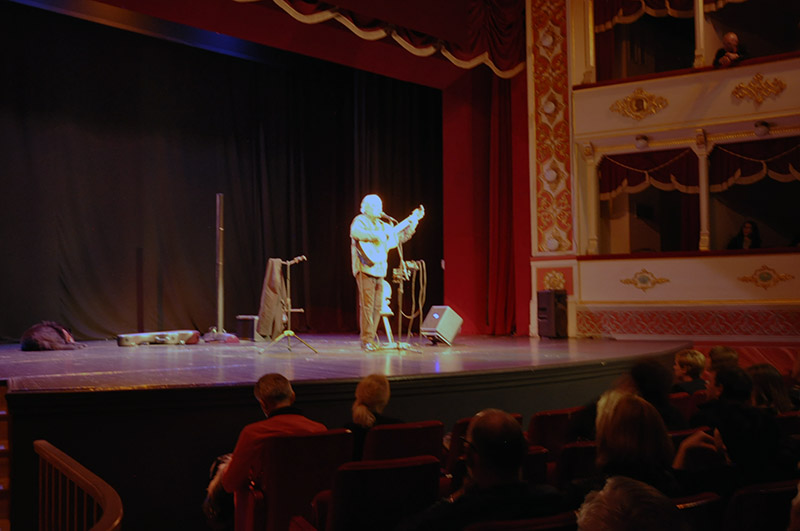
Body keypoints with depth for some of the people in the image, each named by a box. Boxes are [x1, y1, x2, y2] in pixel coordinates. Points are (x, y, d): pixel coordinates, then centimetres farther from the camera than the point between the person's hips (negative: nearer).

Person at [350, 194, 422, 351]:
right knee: (367, 305, -10)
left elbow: (402, 236, 26)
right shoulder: (360, 221, -1)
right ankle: (367, 340, -8)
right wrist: (376, 236, -25)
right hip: (365, 269, -7)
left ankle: (372, 338, 13)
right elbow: (355, 232, -25)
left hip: (379, 270, 7)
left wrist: (413, 221, 21)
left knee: (377, 306, 6)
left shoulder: (383, 225, 21)